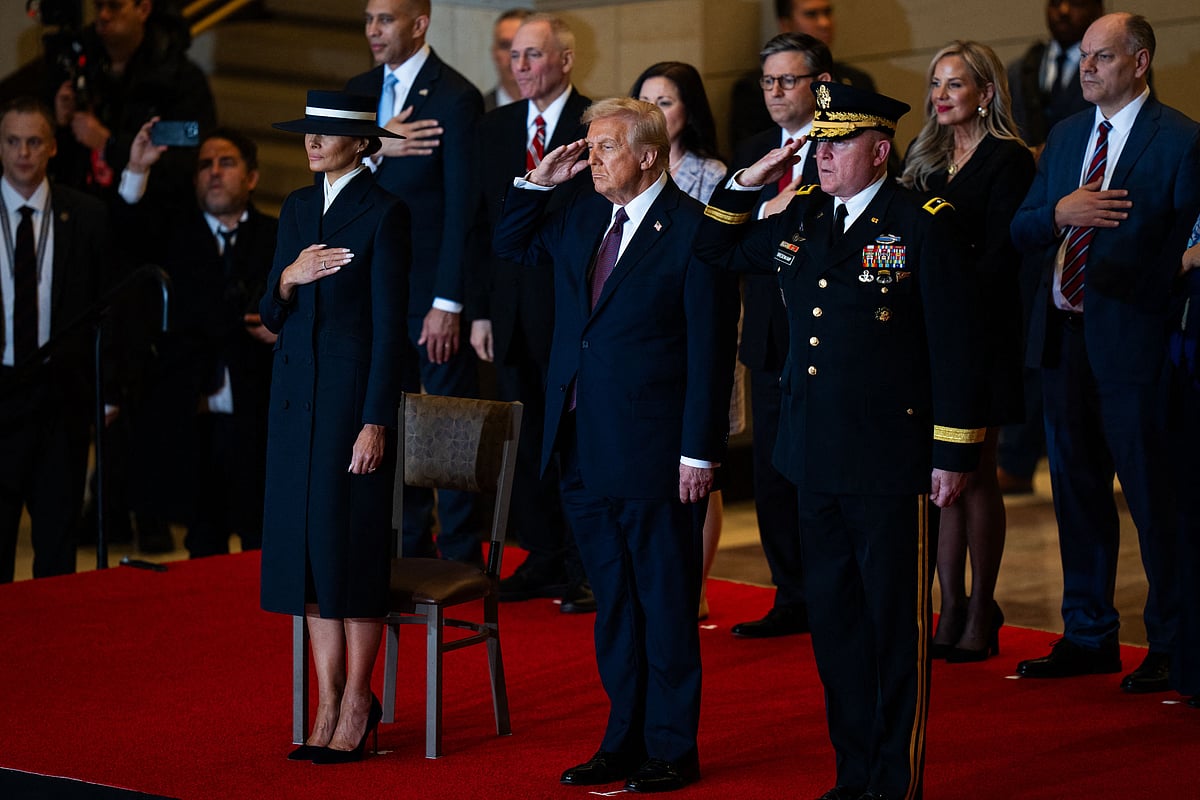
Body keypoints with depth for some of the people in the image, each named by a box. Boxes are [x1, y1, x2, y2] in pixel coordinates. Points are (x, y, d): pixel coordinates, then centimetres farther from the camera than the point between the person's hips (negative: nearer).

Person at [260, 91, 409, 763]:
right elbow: (271, 316, 13)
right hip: (297, 391, 7)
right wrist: (288, 278, -9)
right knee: (305, 542, 5)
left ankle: (357, 701, 7)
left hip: (354, 391, -7)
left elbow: (391, 325, -11)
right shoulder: (298, 209, 13)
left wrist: (375, 422, -15)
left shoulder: (385, 213, -7)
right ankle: (329, 702, 11)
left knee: (350, 541, -3)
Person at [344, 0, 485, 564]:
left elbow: (462, 207, -14)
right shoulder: (359, 90, 11)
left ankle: (460, 558, 7)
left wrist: (447, 304, -17)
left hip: (433, 291, -6)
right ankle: (410, 553, 20)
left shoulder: (454, 97, -10)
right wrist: (375, 149, -14)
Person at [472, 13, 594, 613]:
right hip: (512, 310, 5)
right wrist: (480, 310, 6)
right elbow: (484, 224, 11)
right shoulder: (495, 128, 11)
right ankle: (542, 559, 20)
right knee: (525, 439, 10)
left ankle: (585, 568, 9)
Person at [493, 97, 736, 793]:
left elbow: (709, 351, -13)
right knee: (613, 601, 14)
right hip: (585, 448, 7)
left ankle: (672, 749, 12)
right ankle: (625, 740, 23)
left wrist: (700, 453, -16)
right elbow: (512, 245, 26)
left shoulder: (694, 231, -11)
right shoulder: (583, 219, 10)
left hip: (656, 451, -7)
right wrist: (539, 183, 9)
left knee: (666, 604, 3)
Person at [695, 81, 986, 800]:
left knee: (896, 623, 3)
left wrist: (954, 452, -10)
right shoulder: (799, 219, 10)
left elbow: (956, 343, -9)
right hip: (816, 459, 6)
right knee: (833, 618, 12)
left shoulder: (925, 224, -7)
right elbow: (715, 251, 23)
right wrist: (750, 182, 7)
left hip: (890, 463, -6)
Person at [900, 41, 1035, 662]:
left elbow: (1001, 256, -12)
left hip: (978, 332, -6)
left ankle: (981, 613, 8)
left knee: (975, 472, 0)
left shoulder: (1007, 160, -6)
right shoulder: (922, 157, 14)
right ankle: (951, 607, 11)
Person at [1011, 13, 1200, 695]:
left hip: (1133, 339, -7)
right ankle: (1089, 636, 25)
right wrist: (1059, 212, -10)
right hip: (1064, 336, 7)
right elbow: (1021, 232, 11)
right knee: (1077, 491, 14)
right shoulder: (1066, 136, 14)